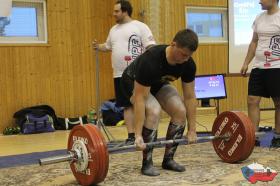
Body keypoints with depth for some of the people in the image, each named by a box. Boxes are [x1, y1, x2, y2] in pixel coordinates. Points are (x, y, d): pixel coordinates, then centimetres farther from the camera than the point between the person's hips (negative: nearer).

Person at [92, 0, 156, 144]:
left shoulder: (140, 26, -4)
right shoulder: (114, 30, 16)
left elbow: (151, 47, -9)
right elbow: (108, 46, 26)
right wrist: (98, 46, 6)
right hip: (120, 75, 6)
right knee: (127, 105, 8)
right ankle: (131, 136, 14)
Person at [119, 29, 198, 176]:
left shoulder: (188, 64, -24)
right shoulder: (151, 60, -42)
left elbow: (189, 97, -13)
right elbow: (140, 98, -39)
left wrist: (192, 130, -12)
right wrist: (138, 135, -39)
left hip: (158, 83, 6)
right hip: (133, 83, -6)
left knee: (181, 111, -14)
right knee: (154, 112, -31)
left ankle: (168, 159, 1)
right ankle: (147, 163, -16)